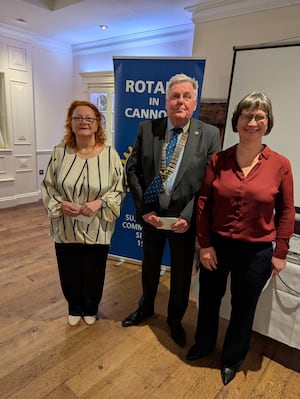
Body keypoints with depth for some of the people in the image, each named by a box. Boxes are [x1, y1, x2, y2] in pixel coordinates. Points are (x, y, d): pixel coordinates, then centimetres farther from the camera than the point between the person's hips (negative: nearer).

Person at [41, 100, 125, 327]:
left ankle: (90, 308, 46)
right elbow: (47, 186, 4)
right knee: (70, 272, 17)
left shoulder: (110, 154, -8)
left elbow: (119, 189, -4)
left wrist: (100, 202, -20)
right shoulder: (60, 152, -5)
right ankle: (75, 308, 47)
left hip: (97, 229, -1)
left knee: (94, 273, 16)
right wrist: (60, 204, -15)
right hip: (66, 228, 1)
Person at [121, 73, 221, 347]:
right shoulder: (147, 129, -4)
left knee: (182, 273, 17)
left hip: (185, 218, -1)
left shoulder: (209, 134, -8)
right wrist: (143, 208, -10)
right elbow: (133, 170, -2)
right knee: (150, 267, 22)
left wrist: (187, 216, -17)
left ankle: (175, 319, 45)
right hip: (151, 215, 2)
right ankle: (146, 308, 50)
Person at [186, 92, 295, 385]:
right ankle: (204, 344, 51)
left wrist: (280, 253, -1)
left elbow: (286, 212, -2)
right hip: (216, 245, 2)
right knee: (209, 299, 21)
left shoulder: (280, 165, -8)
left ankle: (232, 359, 47)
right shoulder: (218, 160, -6)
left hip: (256, 251, -1)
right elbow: (203, 203, -3)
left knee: (243, 308, 19)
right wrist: (204, 244, -6)